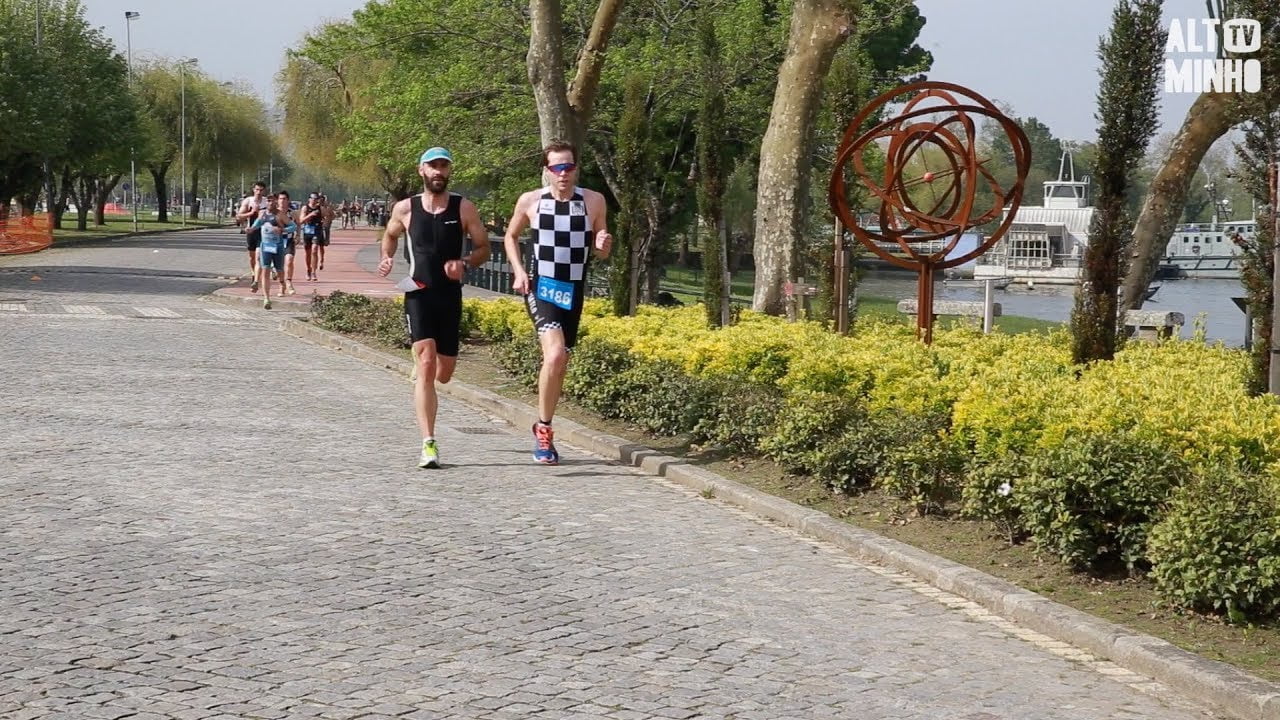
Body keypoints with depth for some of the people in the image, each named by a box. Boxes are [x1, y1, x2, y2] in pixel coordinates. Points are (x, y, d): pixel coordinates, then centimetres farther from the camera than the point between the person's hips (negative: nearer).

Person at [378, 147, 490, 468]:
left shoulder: (464, 208, 1)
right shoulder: (405, 209, 3)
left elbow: (484, 248, 6)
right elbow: (390, 235, 23)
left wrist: (464, 263, -13)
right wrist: (387, 258, 3)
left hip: (450, 296, 2)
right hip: (418, 294, -2)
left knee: (443, 374, 10)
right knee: (426, 364, -17)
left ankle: (420, 364, 50)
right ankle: (429, 444, -18)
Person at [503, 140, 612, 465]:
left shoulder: (593, 201, 1)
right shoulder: (530, 201, -2)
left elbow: (601, 254, 10)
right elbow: (511, 236, 14)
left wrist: (603, 245, -14)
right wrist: (518, 270, -1)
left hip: (572, 292, 3)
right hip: (540, 288, -3)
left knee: (560, 363, 10)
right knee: (554, 353, -23)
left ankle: (544, 429, 27)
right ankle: (543, 426, -6)